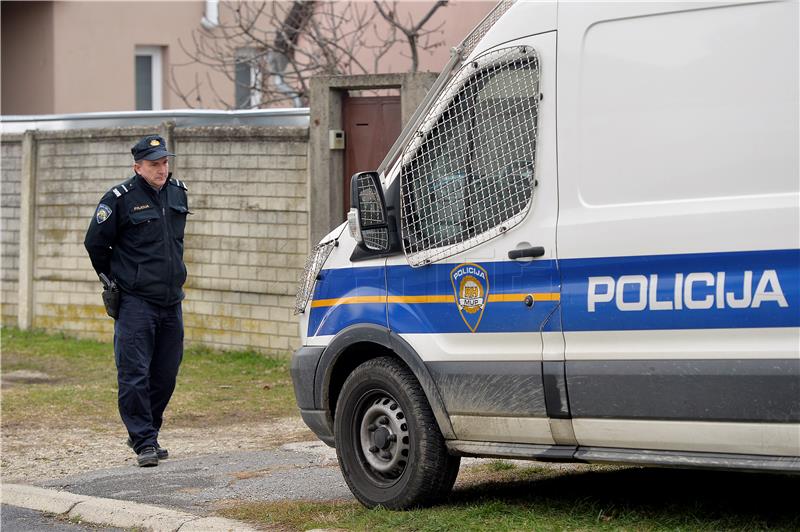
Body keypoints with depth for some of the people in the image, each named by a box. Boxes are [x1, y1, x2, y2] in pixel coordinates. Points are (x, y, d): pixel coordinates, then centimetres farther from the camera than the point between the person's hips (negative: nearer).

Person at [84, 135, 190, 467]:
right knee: (134, 375, -9)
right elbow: (95, 243, 1)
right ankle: (144, 442, -6)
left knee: (165, 374, 9)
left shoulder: (178, 193, 9)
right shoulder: (120, 199, -10)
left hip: (171, 301, 6)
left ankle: (146, 433, 24)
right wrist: (115, 279, 7)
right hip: (135, 302, -6)